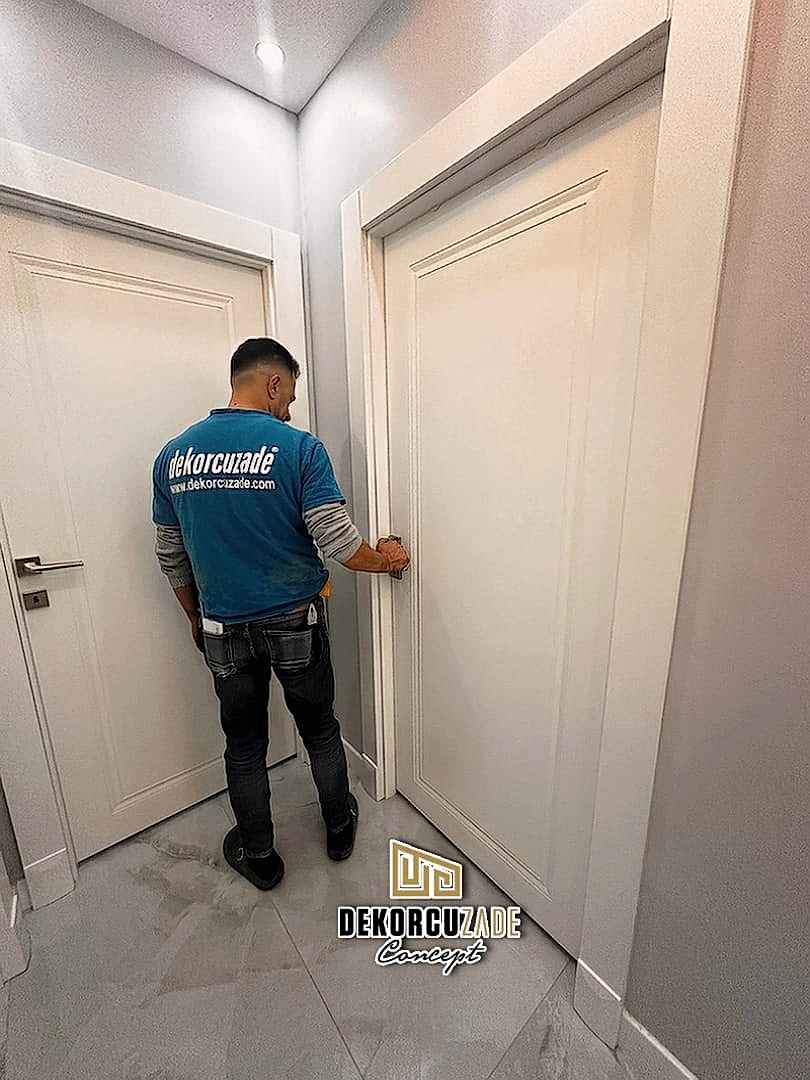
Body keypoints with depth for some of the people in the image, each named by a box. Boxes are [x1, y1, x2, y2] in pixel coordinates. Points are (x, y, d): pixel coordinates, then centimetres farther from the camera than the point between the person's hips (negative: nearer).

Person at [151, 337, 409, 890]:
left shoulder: (174, 454, 1)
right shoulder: (299, 447, -13)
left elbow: (171, 556, 7)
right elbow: (338, 539, -18)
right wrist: (385, 558, 1)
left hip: (224, 630, 3)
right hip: (296, 623, -2)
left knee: (244, 748, 21)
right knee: (321, 731, 21)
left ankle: (260, 858, 42)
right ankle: (340, 829, 44)